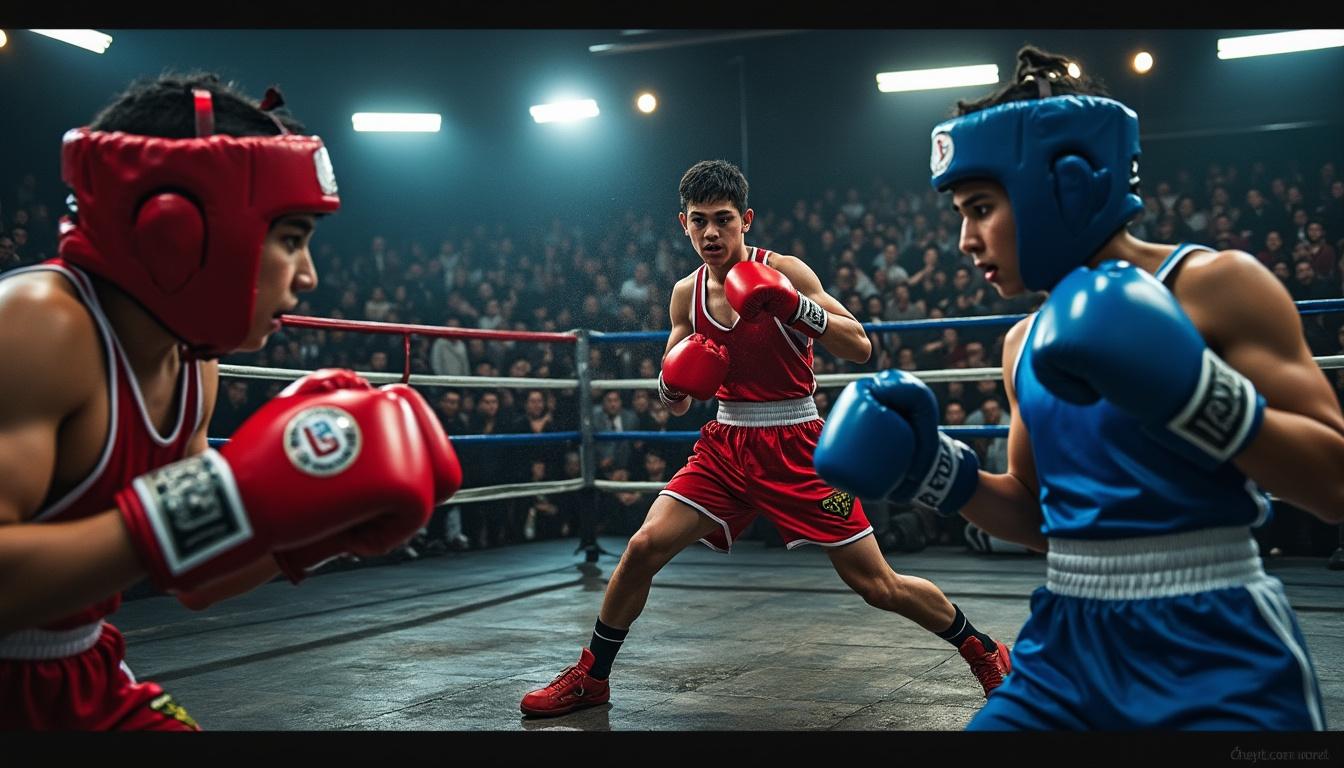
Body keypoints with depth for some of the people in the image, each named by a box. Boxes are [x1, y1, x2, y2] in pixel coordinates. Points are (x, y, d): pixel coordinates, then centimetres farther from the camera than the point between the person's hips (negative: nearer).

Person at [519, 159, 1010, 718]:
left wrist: (794, 306, -29)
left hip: (797, 446, -4)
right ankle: (590, 677, 10)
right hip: (726, 444, 4)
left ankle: (983, 651, 21)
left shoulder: (783, 271, -9)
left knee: (878, 586, -3)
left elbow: (860, 348, -15)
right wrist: (673, 384, -12)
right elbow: (677, 404, 13)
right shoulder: (686, 294, 5)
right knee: (642, 548, -9)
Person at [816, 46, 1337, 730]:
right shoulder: (1027, 343, 9)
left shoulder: (1215, 286, -9)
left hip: (1211, 652, -5)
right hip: (1066, 642, 6)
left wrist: (1190, 391, -26)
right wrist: (932, 464, 3)